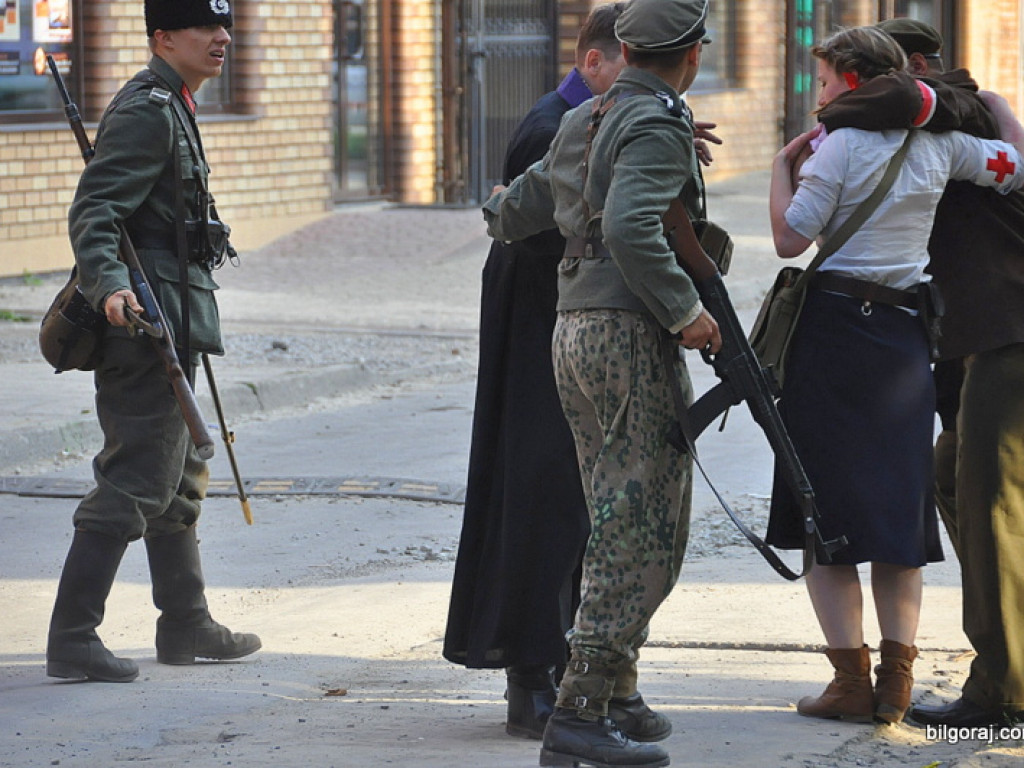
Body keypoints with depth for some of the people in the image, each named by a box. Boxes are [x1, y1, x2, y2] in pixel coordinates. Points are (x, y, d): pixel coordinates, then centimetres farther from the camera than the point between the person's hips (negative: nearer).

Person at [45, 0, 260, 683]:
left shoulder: (173, 107, 16)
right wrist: (110, 286, -39)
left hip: (169, 329, 11)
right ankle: (72, 640, -9)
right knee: (135, 484, -11)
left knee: (180, 476, 17)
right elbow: (93, 214, -23)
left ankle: (187, 626, 28)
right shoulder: (147, 111, -15)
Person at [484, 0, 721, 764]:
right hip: (631, 335, -9)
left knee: (619, 529, 14)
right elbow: (629, 227, -26)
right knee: (645, 535, -7)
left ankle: (594, 701, 13)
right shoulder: (658, 128, -11)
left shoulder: (582, 123, 15)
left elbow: (508, 218, 21)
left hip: (575, 331, 9)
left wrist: (503, 205, 43)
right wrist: (686, 312, -20)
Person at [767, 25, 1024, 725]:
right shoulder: (940, 143, 4)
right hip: (904, 333, 4)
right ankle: (896, 680, 5)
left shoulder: (841, 144, -8)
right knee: (900, 506, 10)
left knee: (827, 508, 2)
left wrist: (783, 165, 4)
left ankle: (852, 678, -2)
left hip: (834, 324, -4)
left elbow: (790, 240, -9)